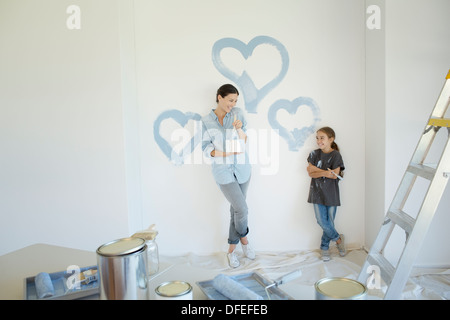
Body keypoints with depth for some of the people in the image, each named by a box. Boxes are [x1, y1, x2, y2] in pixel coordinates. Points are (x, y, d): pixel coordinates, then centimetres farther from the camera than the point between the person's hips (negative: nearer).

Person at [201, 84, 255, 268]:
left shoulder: (238, 114, 1)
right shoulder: (206, 121, -2)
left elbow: (244, 142, 0)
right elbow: (207, 149, -3)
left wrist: (239, 129, -19)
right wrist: (227, 153, -13)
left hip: (242, 168, 3)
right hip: (223, 171, -3)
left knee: (236, 209, 10)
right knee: (242, 209, -8)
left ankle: (231, 249, 26)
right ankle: (243, 237, 24)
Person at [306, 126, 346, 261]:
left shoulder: (336, 155, -6)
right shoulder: (314, 154, 3)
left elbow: (335, 175, -15)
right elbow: (311, 174, -5)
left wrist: (316, 170, -14)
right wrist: (325, 173, -21)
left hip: (331, 193, -2)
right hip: (317, 193, 2)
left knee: (329, 222, 5)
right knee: (322, 221, -3)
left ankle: (324, 247, 25)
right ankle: (338, 238, 22)